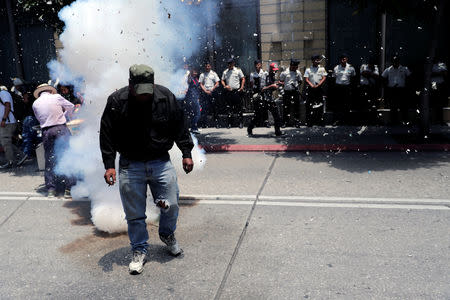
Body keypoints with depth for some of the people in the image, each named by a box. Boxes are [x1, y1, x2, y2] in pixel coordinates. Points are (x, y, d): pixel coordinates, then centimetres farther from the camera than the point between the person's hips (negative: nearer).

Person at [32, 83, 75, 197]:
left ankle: (51, 189, 12)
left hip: (46, 131, 3)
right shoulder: (56, 97, 2)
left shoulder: (35, 103, 10)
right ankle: (68, 189, -3)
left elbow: (39, 119, 16)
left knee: (50, 160, 10)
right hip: (61, 129, -3)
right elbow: (70, 107, 12)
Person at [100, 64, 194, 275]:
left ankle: (167, 234, 35)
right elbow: (107, 136, -3)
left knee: (171, 205, 3)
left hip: (161, 162, 1)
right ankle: (139, 250, 25)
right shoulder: (116, 102, -9)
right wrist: (109, 165, -8)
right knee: (134, 213, 4)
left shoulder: (166, 97, -5)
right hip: (130, 166, -1)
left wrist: (186, 154, 4)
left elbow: (180, 128, 6)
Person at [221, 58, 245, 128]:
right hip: (228, 91, 3)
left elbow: (243, 79, 4)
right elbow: (222, 80, 18)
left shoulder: (238, 70, 5)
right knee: (229, 107, 5)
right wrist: (225, 86, -2)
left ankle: (241, 122, 2)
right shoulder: (225, 72, 13)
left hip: (236, 91, -3)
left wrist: (242, 87, -8)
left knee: (239, 107, -4)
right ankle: (229, 123, 11)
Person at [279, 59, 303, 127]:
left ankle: (297, 121, 10)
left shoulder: (298, 73, 5)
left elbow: (300, 81, 16)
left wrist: (298, 86, 1)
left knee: (296, 107, 2)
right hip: (287, 92, -1)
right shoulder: (284, 73, -2)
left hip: (295, 91, 1)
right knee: (286, 107, 3)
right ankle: (285, 122, 11)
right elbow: (281, 81, 8)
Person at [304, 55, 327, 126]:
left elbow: (324, 78, 0)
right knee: (309, 105, -5)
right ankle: (309, 121, -2)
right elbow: (306, 79, -3)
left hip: (319, 89, 2)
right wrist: (312, 85, -18)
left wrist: (318, 85, -14)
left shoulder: (322, 69, 8)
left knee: (320, 105, 3)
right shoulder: (308, 69, 4)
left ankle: (319, 120, 11)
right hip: (310, 89, -2)